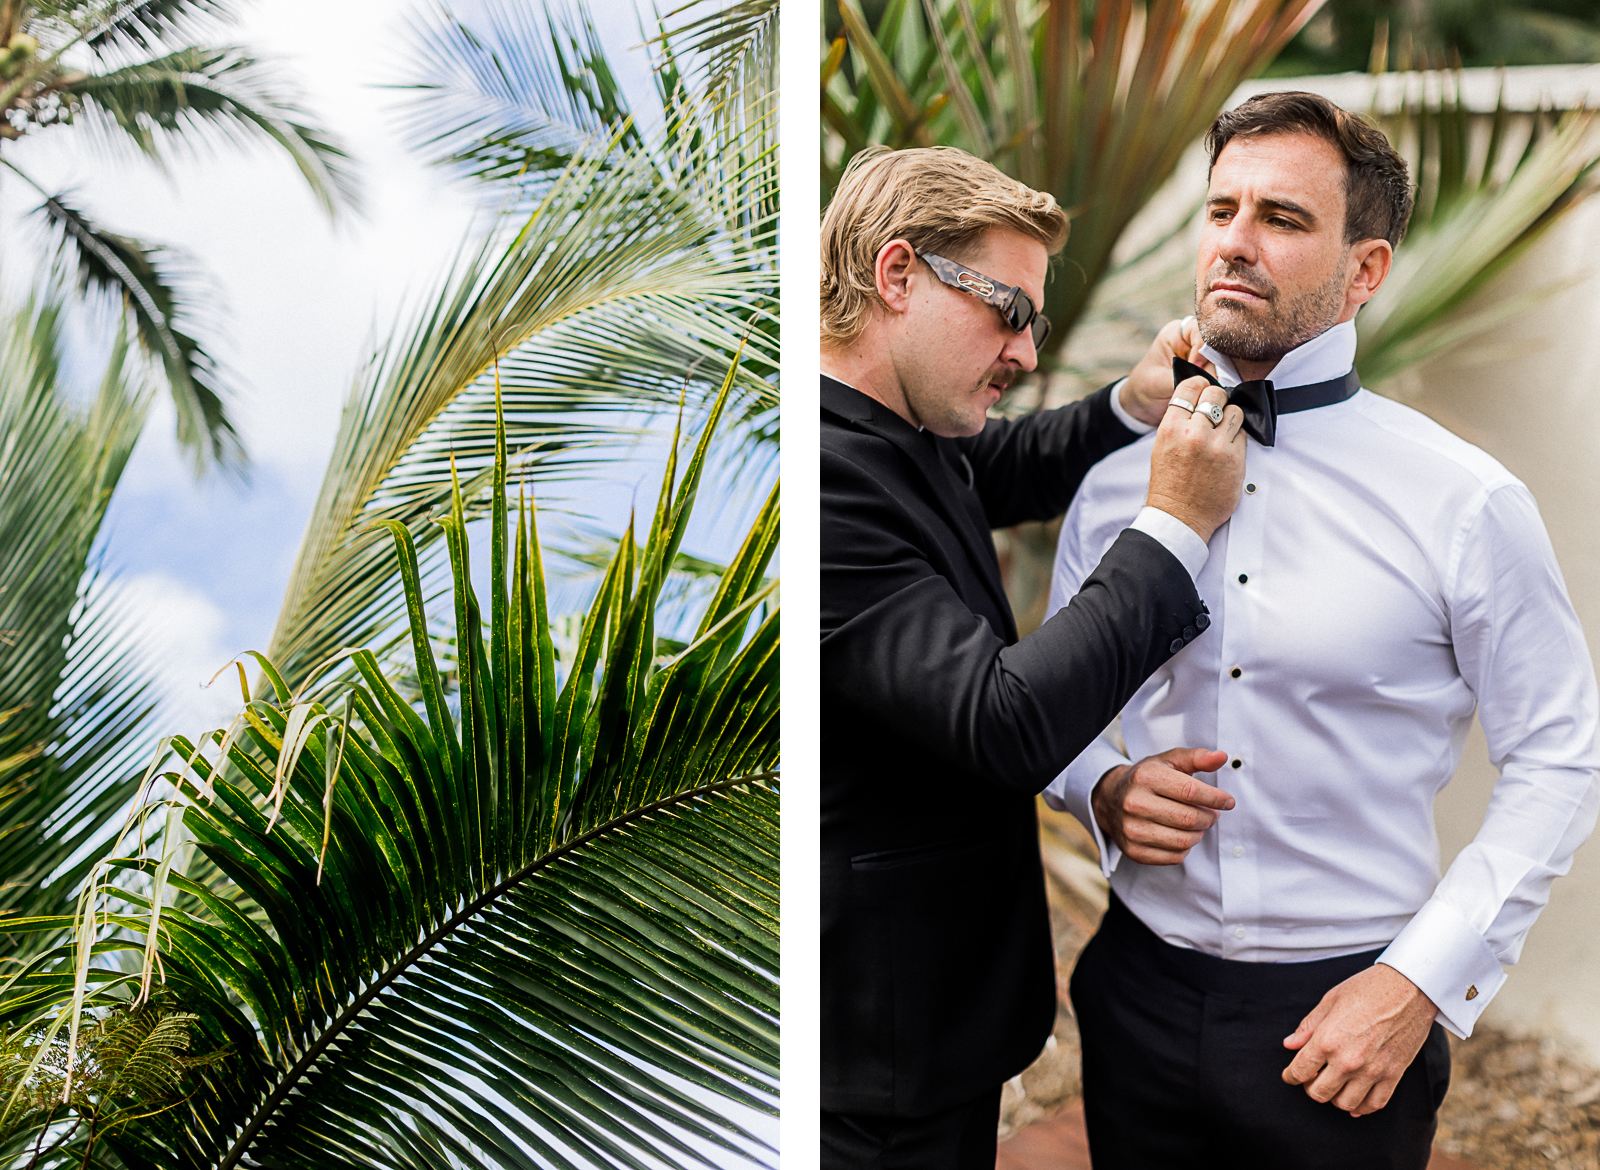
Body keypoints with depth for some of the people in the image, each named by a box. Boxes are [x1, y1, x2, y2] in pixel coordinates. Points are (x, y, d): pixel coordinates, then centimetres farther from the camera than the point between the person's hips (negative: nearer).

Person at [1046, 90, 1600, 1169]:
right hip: (1143, 991, 3)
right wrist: (1105, 791, -11)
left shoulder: (1467, 503, -10)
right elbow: (1052, 709, 10)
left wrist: (1422, 981, -11)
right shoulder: (1116, 482, 0)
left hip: (1345, 1021, -2)